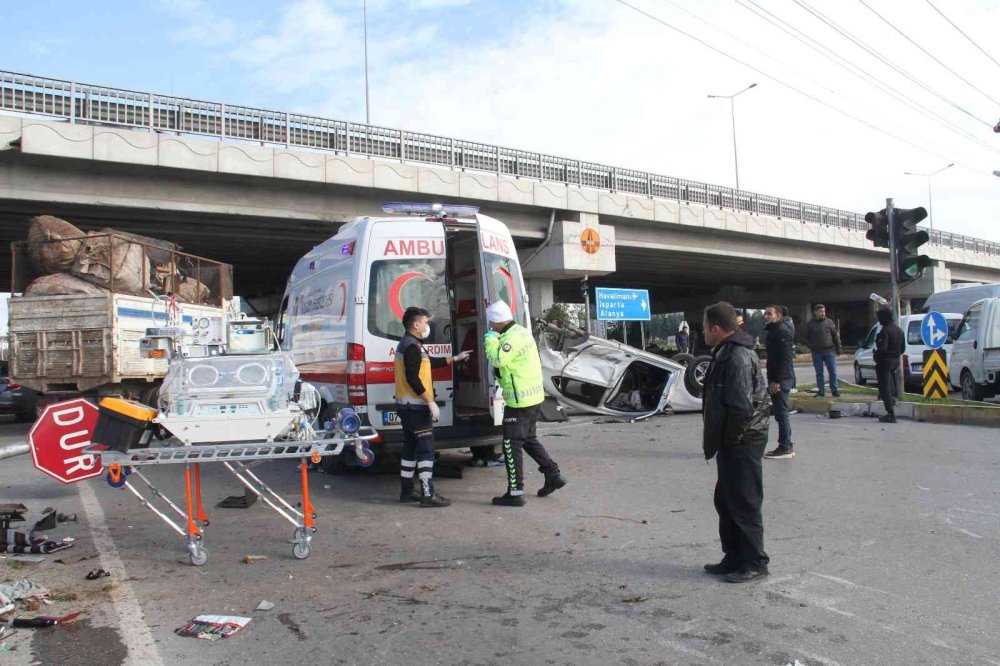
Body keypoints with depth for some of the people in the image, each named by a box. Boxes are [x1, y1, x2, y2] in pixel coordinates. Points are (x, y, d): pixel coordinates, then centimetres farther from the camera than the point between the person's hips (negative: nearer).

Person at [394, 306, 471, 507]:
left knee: (410, 447, 15)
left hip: (407, 406, 11)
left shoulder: (407, 344, 17)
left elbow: (429, 362, 28)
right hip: (416, 407, -11)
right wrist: (431, 402, -22)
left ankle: (407, 491, 21)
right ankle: (428, 495, -7)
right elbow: (413, 379, -24)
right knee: (426, 449, -8)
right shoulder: (412, 346, -17)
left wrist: (455, 358, 34)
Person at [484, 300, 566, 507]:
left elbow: (497, 359, -30)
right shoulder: (521, 331, 11)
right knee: (528, 439, 23)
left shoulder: (513, 338, -20)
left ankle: (515, 493, 2)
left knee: (512, 445, -2)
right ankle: (553, 475, 26)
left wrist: (491, 338, -16)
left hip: (520, 401, -10)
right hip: (533, 397, 10)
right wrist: (496, 338, 5)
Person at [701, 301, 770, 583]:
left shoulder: (737, 358, -21)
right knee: (725, 499, 17)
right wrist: (713, 439, 13)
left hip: (743, 443, -11)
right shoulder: (726, 354, 12)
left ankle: (754, 563, 13)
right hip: (733, 443, 11)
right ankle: (734, 559, 29)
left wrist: (727, 440, -15)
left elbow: (740, 408, -26)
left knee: (744, 503, 0)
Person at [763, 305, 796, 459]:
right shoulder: (774, 330, 18)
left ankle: (785, 448, -1)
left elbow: (785, 358, -21)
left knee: (781, 412, -6)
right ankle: (787, 446, 21)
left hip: (781, 379, -10)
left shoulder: (782, 330, -14)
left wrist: (776, 380, -23)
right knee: (779, 412, 14)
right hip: (776, 378, 10)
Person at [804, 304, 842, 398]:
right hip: (816, 353, 1)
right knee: (819, 373, 6)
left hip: (829, 351, -1)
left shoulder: (829, 322, 4)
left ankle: (834, 390, 9)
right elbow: (807, 337, 11)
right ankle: (821, 391, 12)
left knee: (833, 372, 1)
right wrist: (811, 346, -4)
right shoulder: (810, 324, 5)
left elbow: (836, 336, 5)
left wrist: (839, 349, 2)